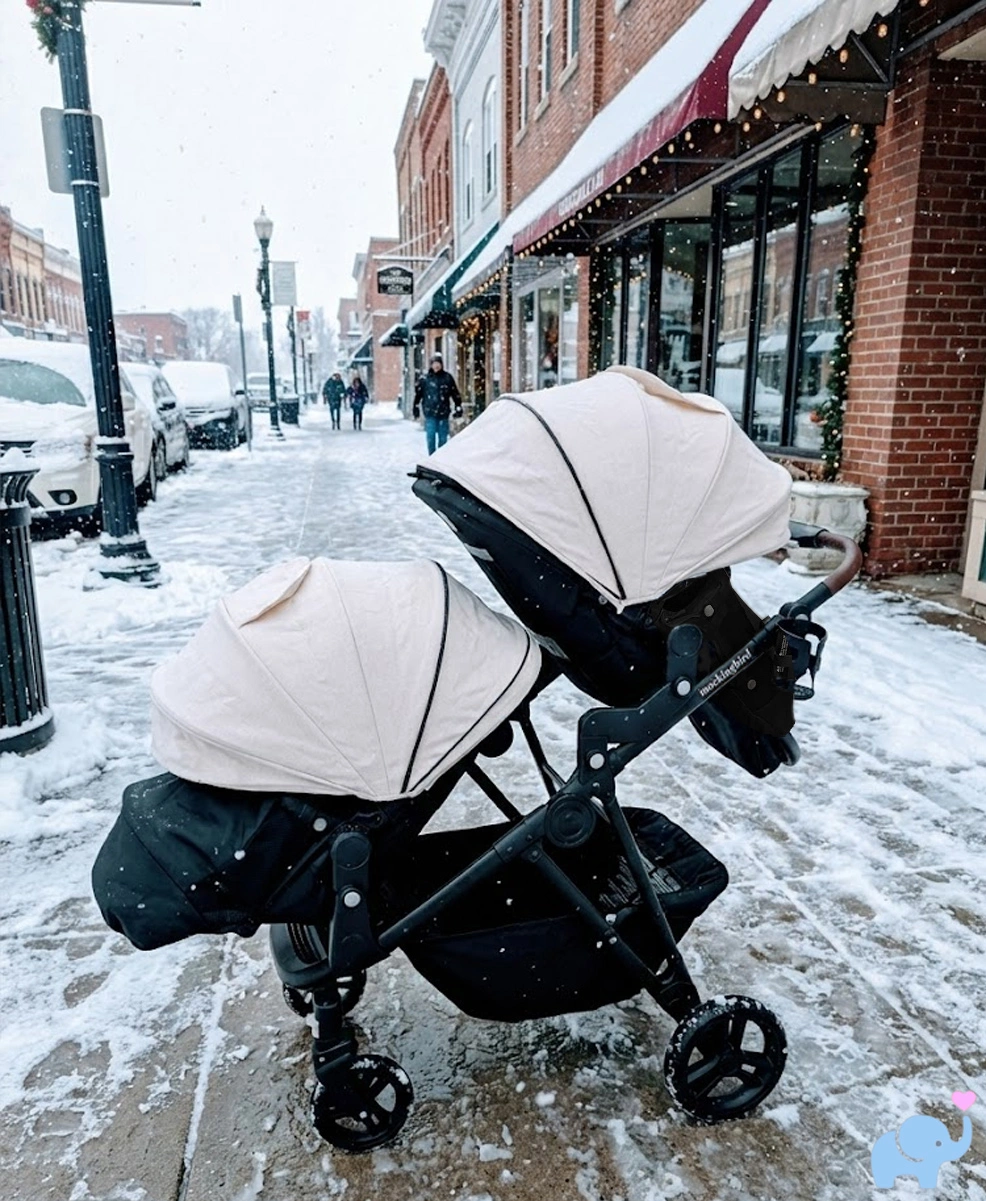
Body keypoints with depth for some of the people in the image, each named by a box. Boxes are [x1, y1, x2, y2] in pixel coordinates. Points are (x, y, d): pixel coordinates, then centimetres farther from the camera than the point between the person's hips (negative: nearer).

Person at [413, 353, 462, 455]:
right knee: (430, 437, -2)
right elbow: (417, 393, 6)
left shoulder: (447, 378, 4)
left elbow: (455, 393, 8)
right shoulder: (424, 378, 1)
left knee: (443, 437, 5)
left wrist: (458, 407, 7)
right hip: (430, 413, -1)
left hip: (443, 413, 1)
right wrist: (416, 407, 7)